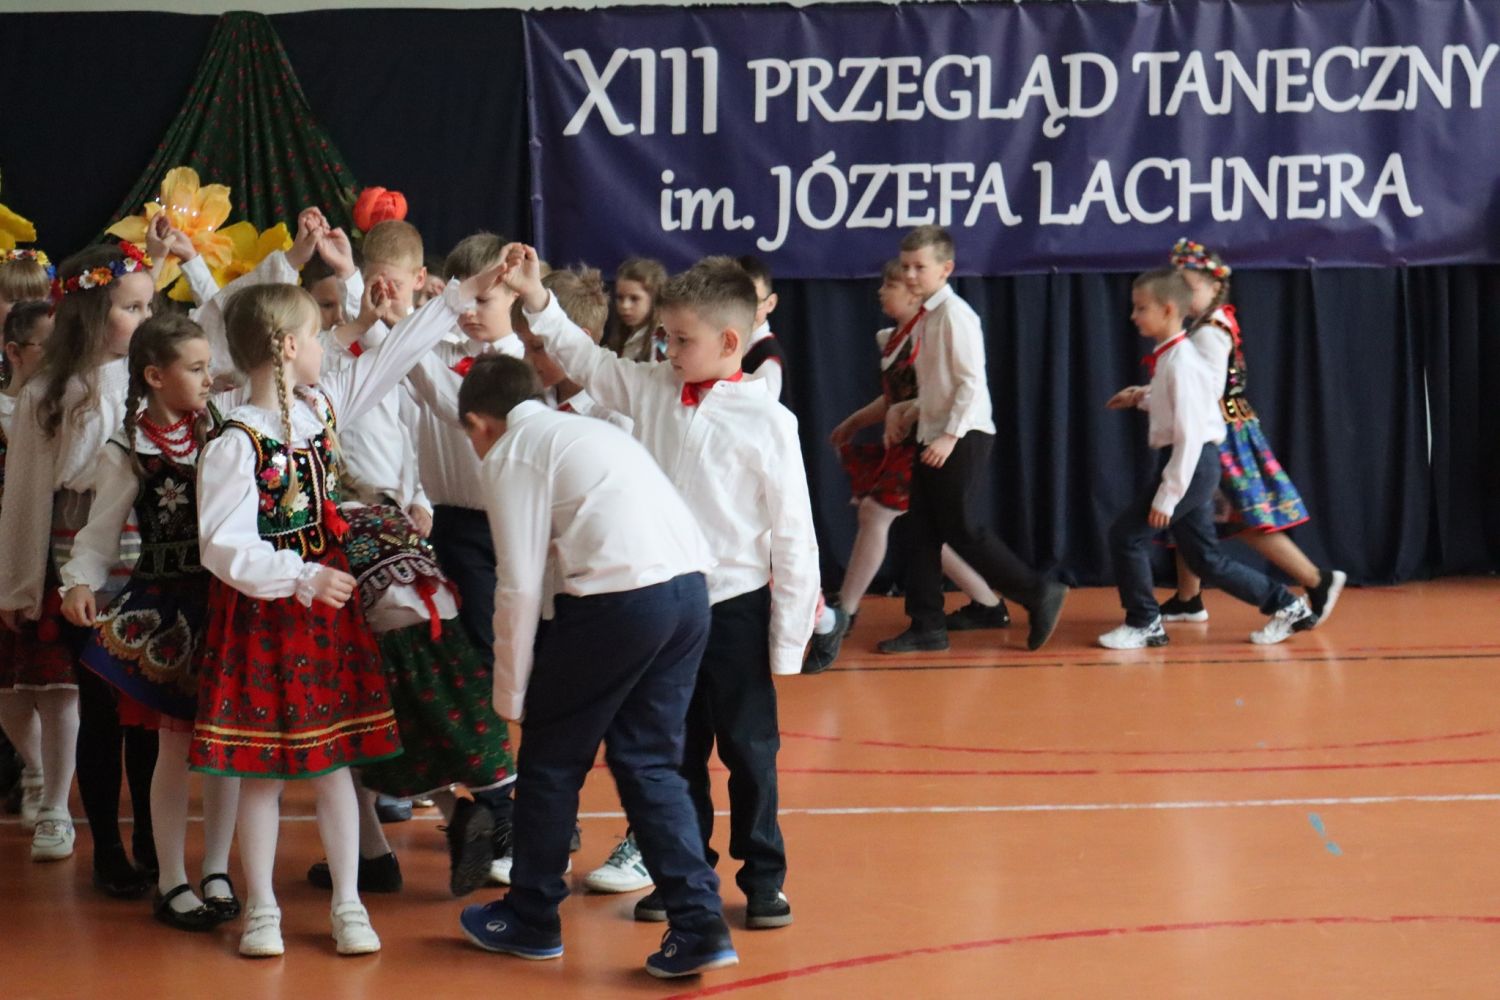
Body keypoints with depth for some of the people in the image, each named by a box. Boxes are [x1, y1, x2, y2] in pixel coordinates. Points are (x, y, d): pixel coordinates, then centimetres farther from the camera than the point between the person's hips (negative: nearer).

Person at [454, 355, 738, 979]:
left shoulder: (511, 455, 4)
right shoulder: (586, 430, 28)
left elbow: (521, 587, -3)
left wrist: (511, 696, 6)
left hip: (618, 597, -7)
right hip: (689, 585, 7)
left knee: (551, 757, 12)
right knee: (648, 761, 16)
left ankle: (530, 920, 26)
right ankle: (699, 927, 6)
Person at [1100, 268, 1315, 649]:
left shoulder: (1181, 362, -19)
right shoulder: (1170, 356, 10)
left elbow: (1189, 433, -23)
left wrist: (1167, 495, -22)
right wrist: (1141, 399, 18)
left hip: (1191, 464, -10)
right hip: (1191, 465, 10)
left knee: (1127, 534, -6)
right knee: (1205, 559, 13)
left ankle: (1143, 623, 5)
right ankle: (1286, 607, 20)